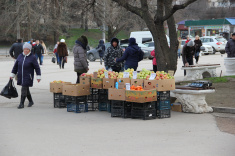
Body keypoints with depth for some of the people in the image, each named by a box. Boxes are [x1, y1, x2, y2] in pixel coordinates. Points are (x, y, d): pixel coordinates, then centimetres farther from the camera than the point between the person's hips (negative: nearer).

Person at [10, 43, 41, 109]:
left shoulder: (32, 57, -6)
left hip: (28, 77, -5)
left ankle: (22, 103, -4)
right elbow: (16, 66, 14)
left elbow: (37, 67, -5)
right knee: (26, 89, 13)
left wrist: (38, 76, -8)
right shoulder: (20, 56, 7)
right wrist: (13, 74, 12)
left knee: (24, 89, -9)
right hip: (21, 76, 5)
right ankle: (31, 101, 29)